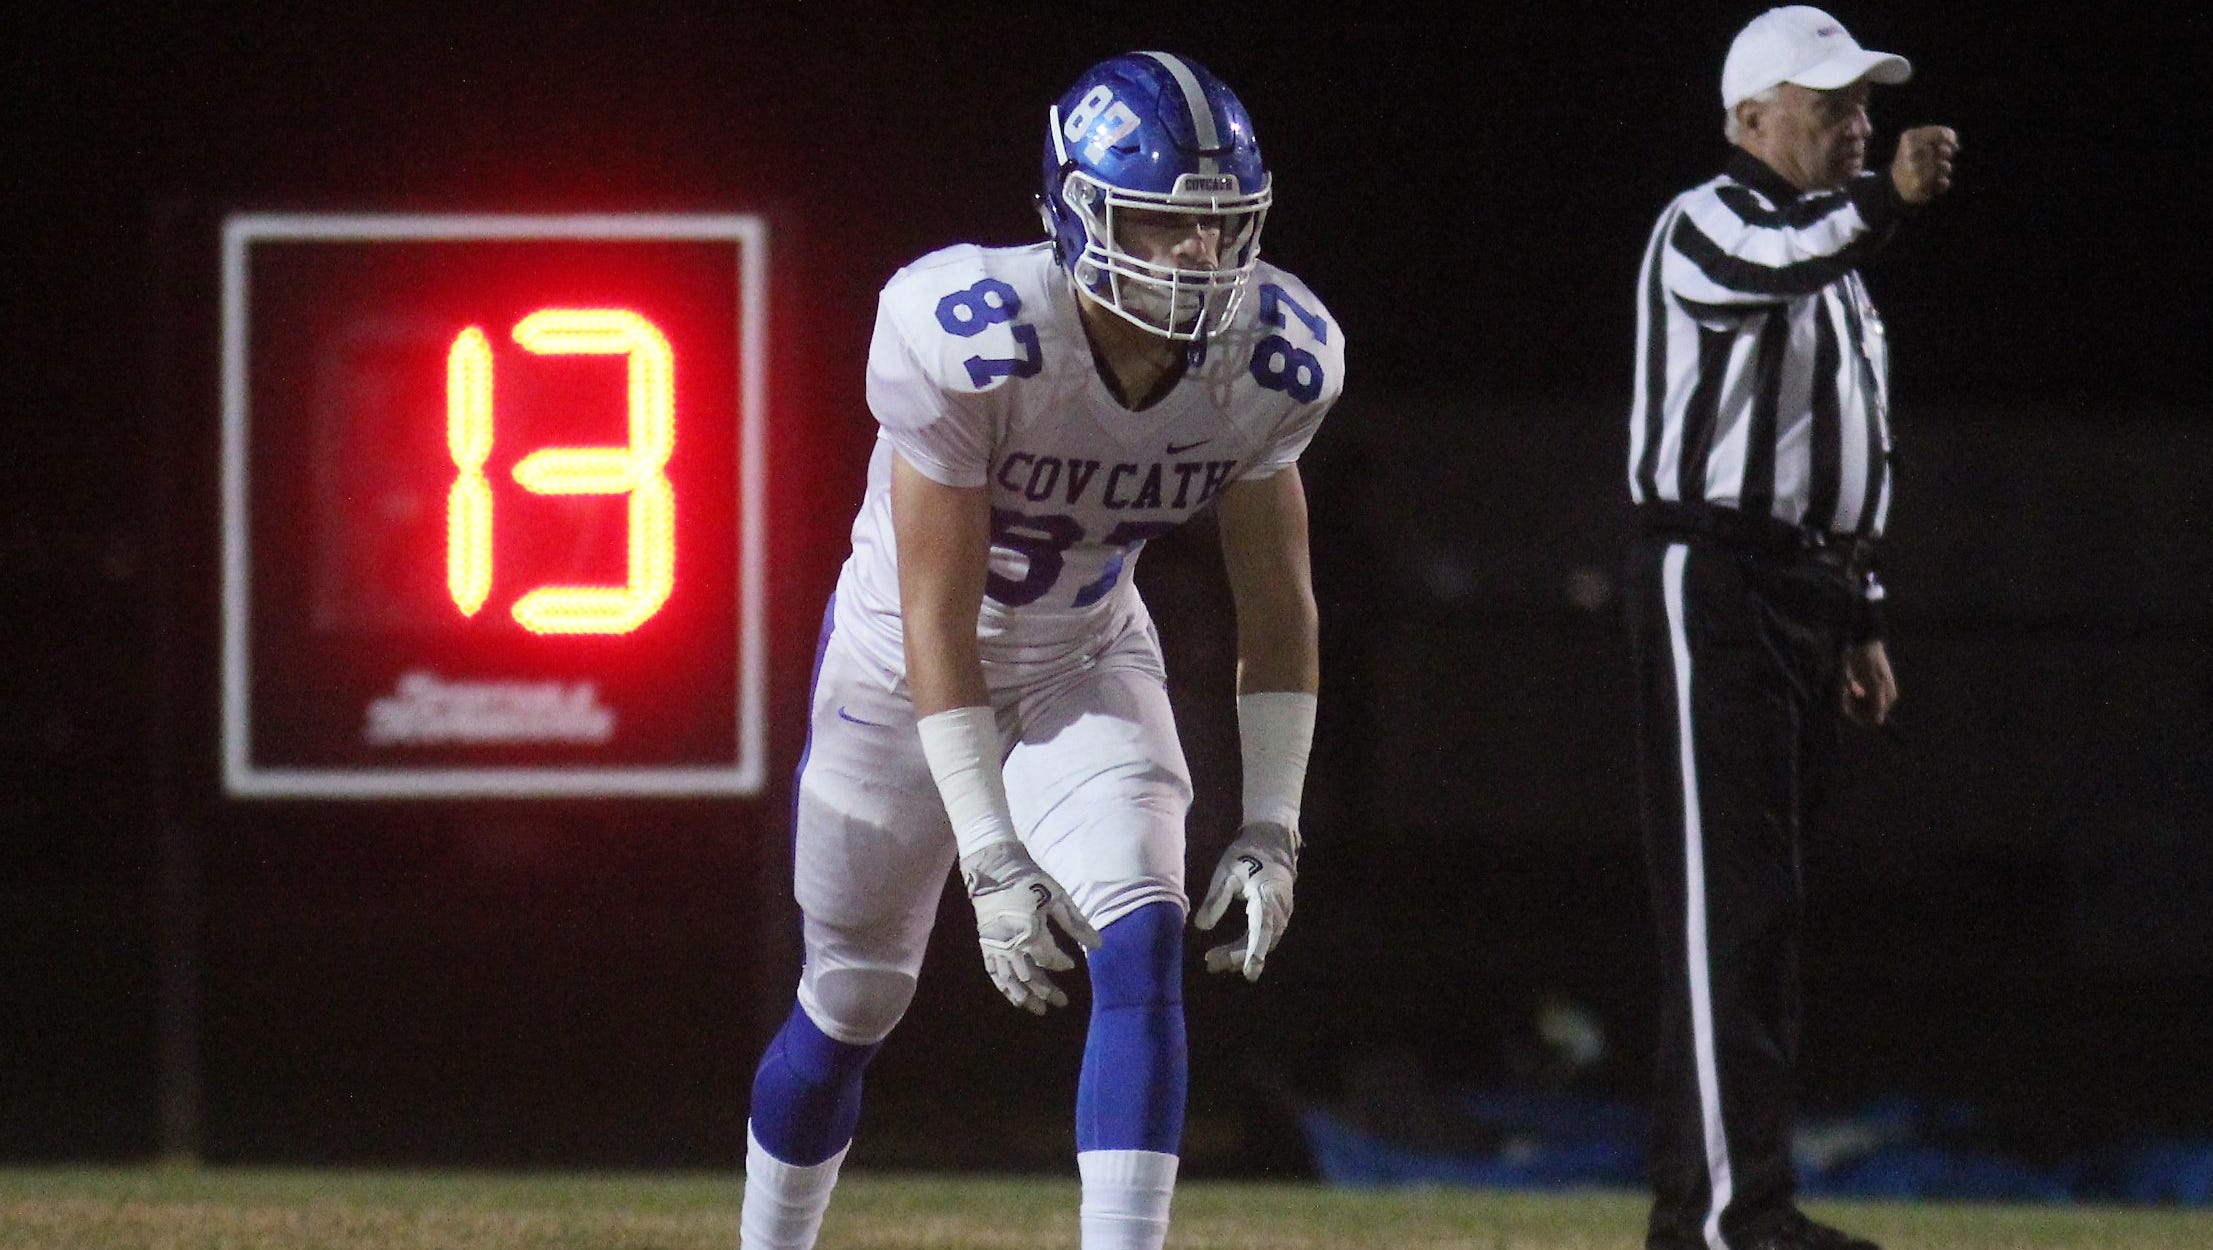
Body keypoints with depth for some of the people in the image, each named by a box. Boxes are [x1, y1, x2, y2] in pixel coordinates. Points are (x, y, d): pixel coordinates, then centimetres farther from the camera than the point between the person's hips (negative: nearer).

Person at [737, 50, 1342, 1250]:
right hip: (912, 668, -3)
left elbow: (1276, 605, -5)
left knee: (1145, 946, -20)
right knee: (850, 1005, 9)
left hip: (1087, 661, 3)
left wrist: (1271, 825, -10)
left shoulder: (1270, 361, -19)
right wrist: (991, 858, -30)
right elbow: (938, 623, -28)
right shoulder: (966, 340, -33)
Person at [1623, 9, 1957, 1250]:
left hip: (1808, 589, 10)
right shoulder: (1709, 226, -8)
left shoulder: (1833, 246, 21)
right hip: (1712, 577, -10)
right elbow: (1776, 265, -34)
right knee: (1728, 898, -13)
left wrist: (1862, 620, 20)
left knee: (1765, 909, 10)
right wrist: (1884, 201, -49)